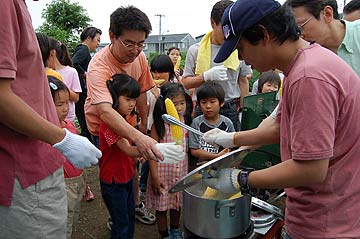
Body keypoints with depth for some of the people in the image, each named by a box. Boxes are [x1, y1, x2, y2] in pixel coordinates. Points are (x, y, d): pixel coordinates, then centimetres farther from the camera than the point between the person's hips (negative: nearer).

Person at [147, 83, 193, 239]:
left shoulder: (185, 121, -1)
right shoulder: (159, 124, -16)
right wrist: (154, 176, -17)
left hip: (181, 170, 5)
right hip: (163, 171, -4)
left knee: (177, 204, 21)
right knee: (162, 207, 12)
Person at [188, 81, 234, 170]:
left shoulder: (227, 123, 4)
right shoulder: (196, 123, -2)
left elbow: (230, 148, 4)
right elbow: (194, 151, -4)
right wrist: (217, 156, -13)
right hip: (199, 166, -2)